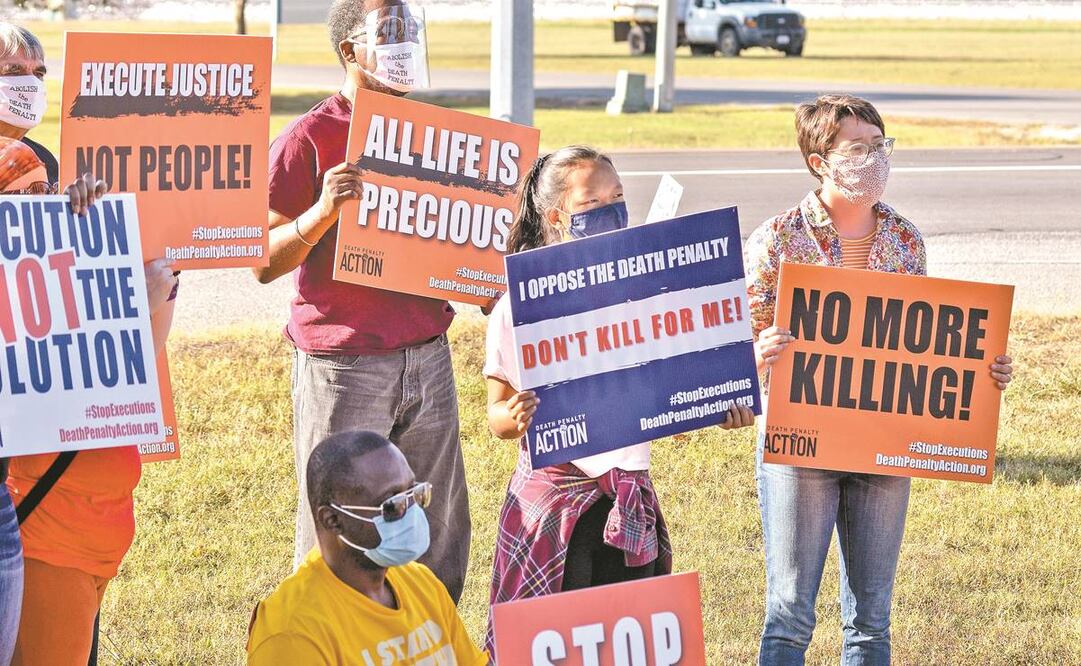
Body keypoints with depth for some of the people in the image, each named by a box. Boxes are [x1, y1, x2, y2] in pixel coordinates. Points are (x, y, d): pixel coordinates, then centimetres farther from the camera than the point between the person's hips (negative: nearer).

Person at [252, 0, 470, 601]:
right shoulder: (310, 139, -5)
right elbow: (265, 263, -6)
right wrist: (323, 212, -22)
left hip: (427, 357, 5)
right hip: (344, 365, -5)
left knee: (442, 535, 6)